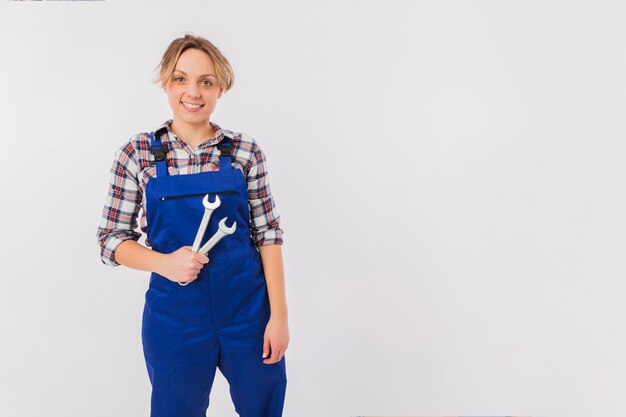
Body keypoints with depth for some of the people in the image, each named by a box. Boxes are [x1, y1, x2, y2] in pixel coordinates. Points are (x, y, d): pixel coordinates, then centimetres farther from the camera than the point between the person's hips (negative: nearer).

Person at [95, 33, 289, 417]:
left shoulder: (246, 150, -2)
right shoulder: (137, 154, -3)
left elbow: (268, 234, -1)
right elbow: (112, 240, 1)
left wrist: (279, 315, -6)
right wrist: (165, 262, -18)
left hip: (248, 310, 1)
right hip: (175, 314, 0)